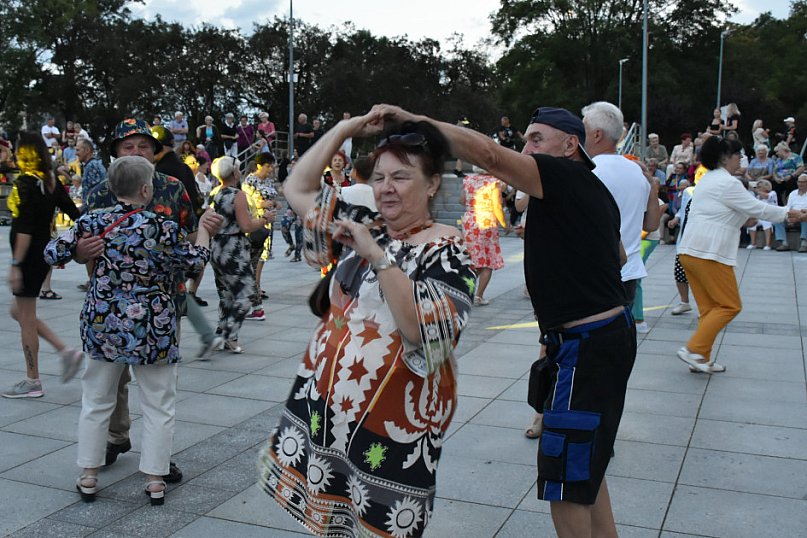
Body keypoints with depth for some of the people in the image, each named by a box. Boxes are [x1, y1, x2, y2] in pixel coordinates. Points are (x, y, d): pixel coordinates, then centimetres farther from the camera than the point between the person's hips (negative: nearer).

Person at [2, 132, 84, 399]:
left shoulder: (26, 182, -17)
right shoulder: (50, 181, 7)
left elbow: (25, 228, -22)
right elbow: (74, 212, 10)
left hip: (29, 256, -8)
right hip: (44, 253, 8)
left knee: (26, 318, 3)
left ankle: (32, 382, 13)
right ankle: (66, 351, 12)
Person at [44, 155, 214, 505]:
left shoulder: (93, 222, -6)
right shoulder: (163, 229, -14)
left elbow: (53, 254, 0)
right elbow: (195, 258, 1)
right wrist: (204, 228, 19)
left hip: (103, 323, 3)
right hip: (151, 329, -3)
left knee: (96, 401, 18)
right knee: (158, 406, 11)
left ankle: (88, 477, 24)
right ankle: (155, 480, 15)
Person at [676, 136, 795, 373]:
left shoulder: (707, 179, 18)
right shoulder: (728, 183, -11)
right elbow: (757, 207, -6)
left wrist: (747, 217, 22)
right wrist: (788, 213, 7)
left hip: (689, 251, 9)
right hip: (709, 254, -9)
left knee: (708, 308, 13)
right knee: (730, 306, 0)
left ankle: (702, 359, 14)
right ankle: (694, 349, -6)